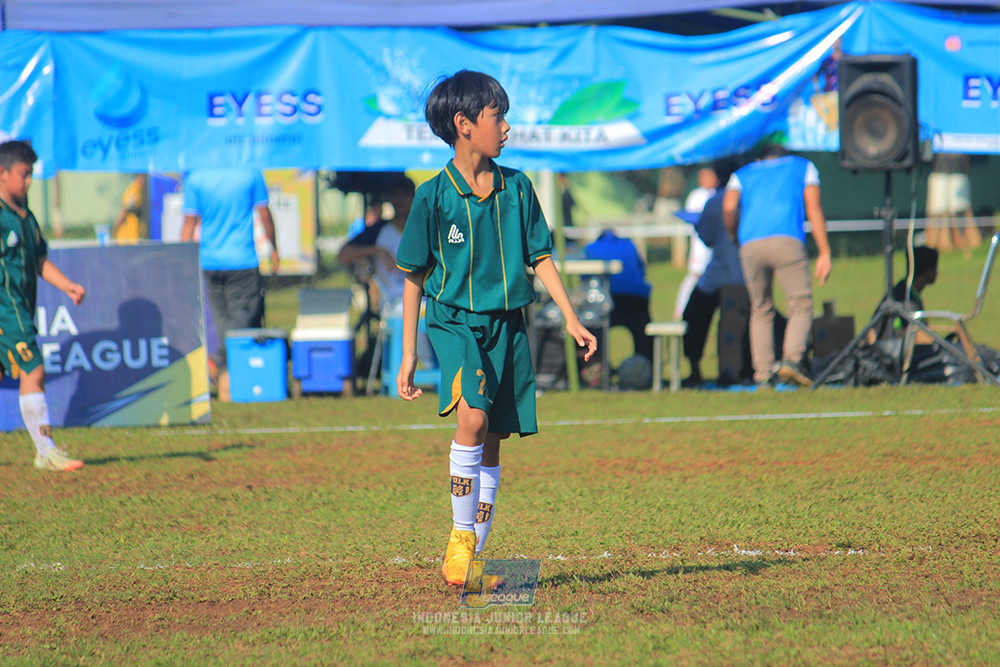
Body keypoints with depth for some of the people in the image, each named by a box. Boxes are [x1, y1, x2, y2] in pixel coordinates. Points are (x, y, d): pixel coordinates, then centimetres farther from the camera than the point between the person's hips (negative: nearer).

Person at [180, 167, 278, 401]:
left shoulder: (195, 179, -1)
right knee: (244, 318, 1)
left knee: (223, 322, 10)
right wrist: (273, 249, 18)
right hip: (243, 261, -3)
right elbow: (264, 215, 3)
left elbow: (189, 223, 1)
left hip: (209, 261, 3)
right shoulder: (250, 175, -4)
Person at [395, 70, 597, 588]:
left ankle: (470, 558, 12)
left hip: (507, 326, 4)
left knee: (492, 444, 4)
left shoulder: (516, 189, 7)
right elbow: (414, 277, 1)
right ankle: (460, 537, -14)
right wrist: (408, 356, 1)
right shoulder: (434, 196, -5)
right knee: (473, 415, -26)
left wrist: (571, 319, 3)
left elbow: (540, 257, 14)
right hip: (454, 322, -4)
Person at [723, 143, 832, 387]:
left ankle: (762, 372, 1)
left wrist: (735, 237, 25)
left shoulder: (742, 174, 27)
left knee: (760, 310, 12)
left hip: (750, 245, 2)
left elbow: (729, 208, 8)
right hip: (787, 241, -2)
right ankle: (792, 360, -22)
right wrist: (824, 253, 9)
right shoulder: (803, 167, 26)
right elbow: (814, 209, 12)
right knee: (801, 306, 0)